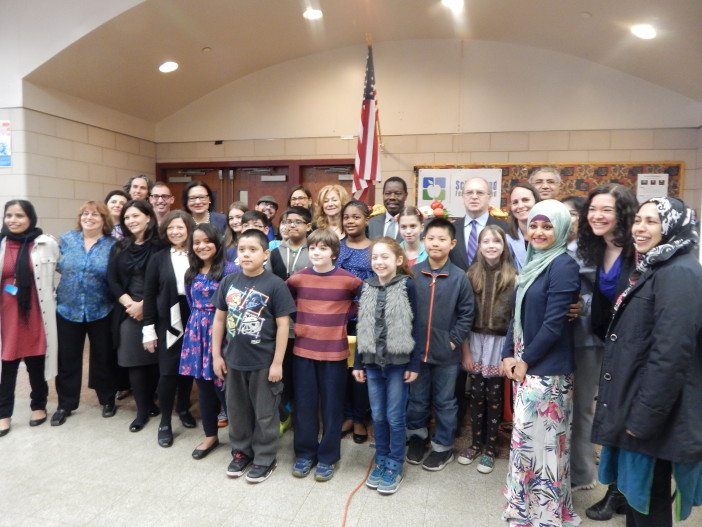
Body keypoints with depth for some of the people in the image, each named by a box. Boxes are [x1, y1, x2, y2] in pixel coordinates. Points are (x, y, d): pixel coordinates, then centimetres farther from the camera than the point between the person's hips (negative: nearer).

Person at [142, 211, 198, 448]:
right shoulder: (158, 258, -1)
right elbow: (149, 294, -1)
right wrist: (149, 329, -5)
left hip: (193, 322, 1)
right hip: (168, 323, -1)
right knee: (168, 372, 0)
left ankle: (183, 408, 35)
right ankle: (165, 422, 17)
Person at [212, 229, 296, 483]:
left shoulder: (275, 285, -13)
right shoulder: (228, 282, 0)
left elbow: (283, 325, -11)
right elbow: (219, 319, 7)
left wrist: (277, 362, -12)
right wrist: (216, 355, 6)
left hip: (264, 362, -4)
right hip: (234, 360, 5)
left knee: (265, 414, 10)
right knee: (237, 410, 19)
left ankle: (265, 459, 29)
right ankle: (241, 452, 40)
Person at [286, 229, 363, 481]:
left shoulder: (348, 280, -9)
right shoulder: (297, 278, -1)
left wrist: (345, 314, -2)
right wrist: (300, 318, 6)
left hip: (334, 352, -2)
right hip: (303, 350, 2)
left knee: (332, 406, 9)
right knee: (304, 405, 12)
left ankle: (327, 457, 25)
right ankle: (304, 453, 29)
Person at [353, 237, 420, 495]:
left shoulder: (407, 286, -8)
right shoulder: (368, 287, 4)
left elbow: (413, 327, -7)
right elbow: (363, 328, 8)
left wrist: (414, 364, -8)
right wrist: (358, 363, 8)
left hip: (398, 361, -4)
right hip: (372, 361, 4)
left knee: (395, 417, 6)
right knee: (378, 416, 14)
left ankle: (395, 467, 23)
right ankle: (381, 461, 31)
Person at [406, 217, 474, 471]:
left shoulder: (460, 277, -8)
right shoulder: (413, 273, -4)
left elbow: (466, 314, -3)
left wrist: (454, 341, -8)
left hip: (446, 354, -1)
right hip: (416, 350, 2)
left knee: (444, 402, 14)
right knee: (417, 398, 18)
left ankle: (443, 445, 32)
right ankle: (417, 435, 39)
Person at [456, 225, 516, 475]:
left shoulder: (512, 277, -5)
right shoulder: (472, 274, 0)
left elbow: (516, 316, -5)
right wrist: (465, 349, -2)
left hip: (500, 343, -1)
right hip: (475, 341, 2)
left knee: (494, 396, 7)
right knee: (476, 395, 10)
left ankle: (490, 448, 24)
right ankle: (476, 443, 27)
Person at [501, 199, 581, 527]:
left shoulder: (564, 266, -14)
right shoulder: (533, 263, 11)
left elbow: (554, 323, -19)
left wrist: (526, 360, -10)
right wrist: (509, 355, 3)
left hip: (547, 369, -8)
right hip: (526, 365, 8)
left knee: (538, 438, 1)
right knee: (526, 436, 16)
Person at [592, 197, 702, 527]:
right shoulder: (651, 269, 13)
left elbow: (670, 353, -24)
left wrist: (643, 418, -21)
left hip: (652, 413, -9)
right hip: (635, 403, 9)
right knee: (634, 492, 21)